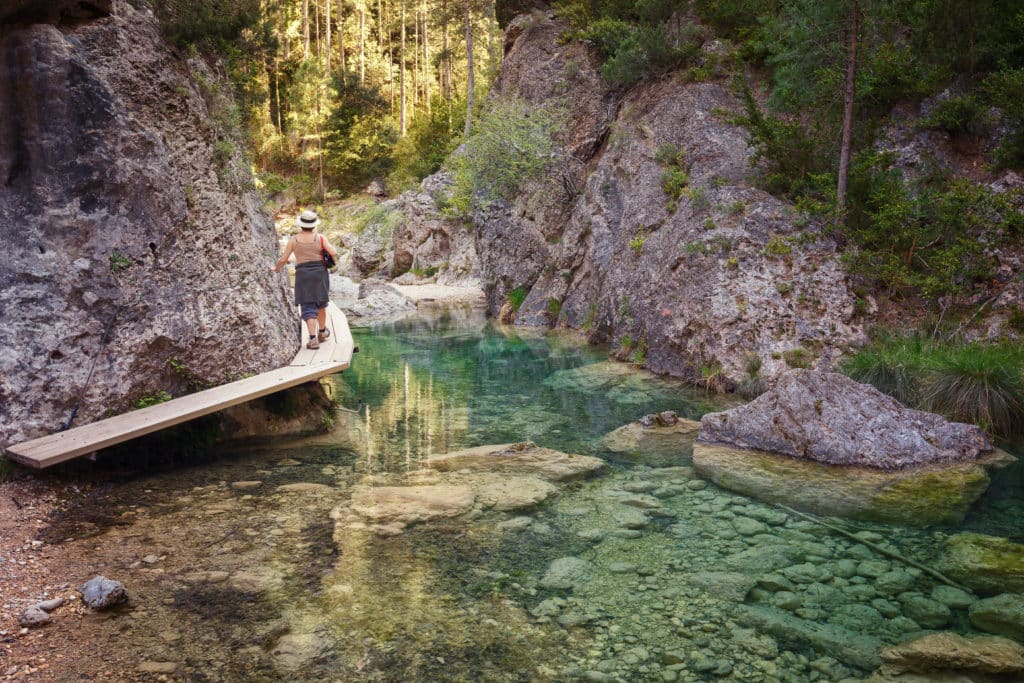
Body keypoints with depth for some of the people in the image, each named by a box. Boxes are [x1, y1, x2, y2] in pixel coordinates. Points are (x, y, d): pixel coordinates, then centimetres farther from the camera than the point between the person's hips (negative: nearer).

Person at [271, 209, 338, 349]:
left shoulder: (294, 240, 0)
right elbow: (333, 253, -10)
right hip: (320, 273, 1)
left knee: (308, 308, 0)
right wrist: (332, 248, 14)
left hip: (303, 276, -1)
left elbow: (283, 259, 3)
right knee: (320, 303, 22)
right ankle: (322, 332, 37)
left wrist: (277, 268, 24)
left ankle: (313, 339, -13)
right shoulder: (320, 237, -2)